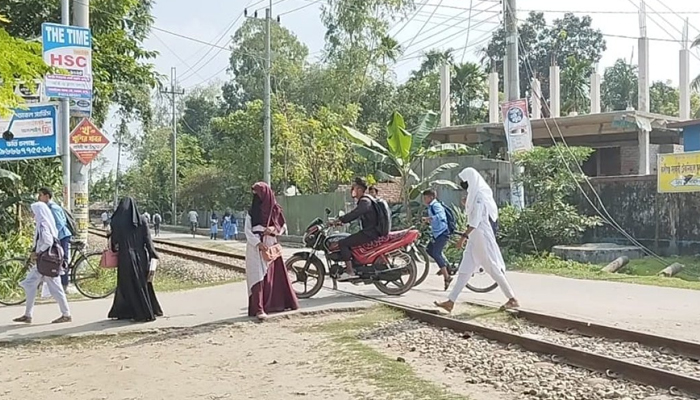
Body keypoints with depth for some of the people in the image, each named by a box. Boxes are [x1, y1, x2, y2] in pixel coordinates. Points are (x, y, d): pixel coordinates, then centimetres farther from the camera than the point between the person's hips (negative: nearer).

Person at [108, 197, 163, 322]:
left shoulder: (116, 221, -5)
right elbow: (148, 240, -4)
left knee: (128, 286, 8)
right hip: (141, 256, 2)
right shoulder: (141, 220, -2)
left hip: (125, 257, -2)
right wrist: (152, 256, -1)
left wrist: (114, 248, 23)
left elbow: (114, 241, 1)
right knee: (143, 284, 14)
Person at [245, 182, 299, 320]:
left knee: (275, 274, 7)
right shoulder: (252, 211, 2)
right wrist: (258, 243, -16)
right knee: (258, 276, -10)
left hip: (271, 246, 2)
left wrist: (273, 229, -12)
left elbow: (284, 227, 8)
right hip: (255, 247, -1)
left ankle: (277, 302, 23)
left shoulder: (275, 209, 4)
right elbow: (247, 231, -2)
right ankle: (258, 309, -15)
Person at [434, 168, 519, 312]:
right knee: (465, 269, 6)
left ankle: (512, 299, 8)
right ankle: (450, 302, 6)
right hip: (475, 238, 10)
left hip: (482, 237, -10)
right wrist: (467, 236, 21)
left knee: (493, 268, -2)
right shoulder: (475, 194, 14)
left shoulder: (480, 195, -15)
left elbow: (475, 221, -22)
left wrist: (463, 236, -24)